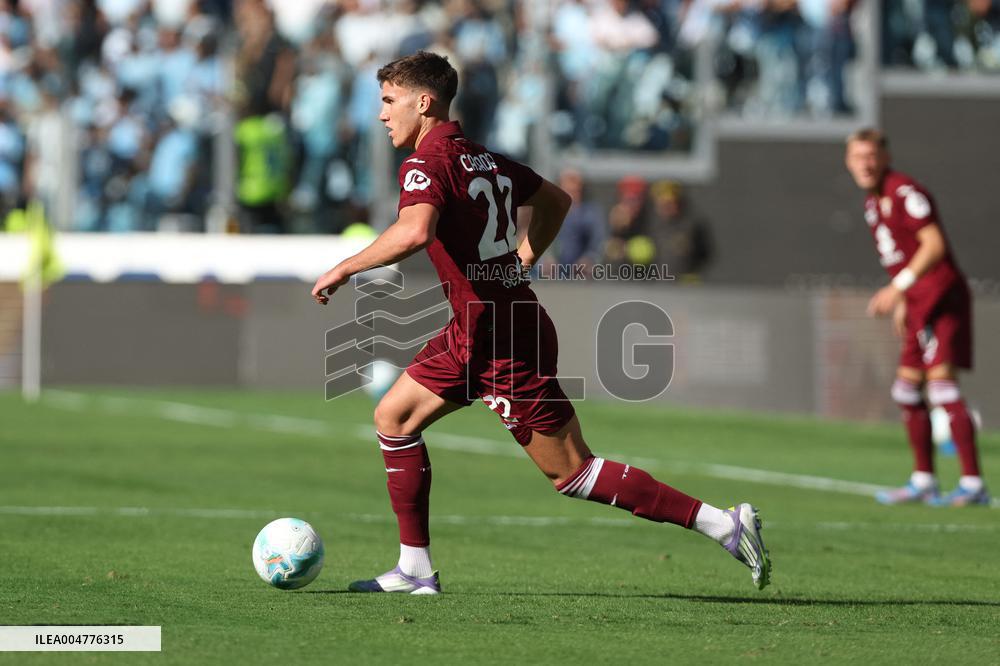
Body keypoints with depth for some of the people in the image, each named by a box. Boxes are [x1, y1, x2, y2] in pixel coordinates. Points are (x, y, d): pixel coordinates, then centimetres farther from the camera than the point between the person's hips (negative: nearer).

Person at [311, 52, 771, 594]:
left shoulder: (427, 163, -16)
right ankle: (415, 570, 14)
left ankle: (721, 523, -6)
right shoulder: (484, 159, 12)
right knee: (394, 417, 13)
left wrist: (344, 269, -24)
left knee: (571, 473, -5)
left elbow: (415, 231, -35)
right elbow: (556, 200, 26)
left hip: (500, 340, -10)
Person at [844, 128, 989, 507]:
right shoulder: (872, 201, 17)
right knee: (906, 389, 13)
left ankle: (973, 484, -20)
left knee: (941, 382, -18)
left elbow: (935, 245, -22)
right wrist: (902, 303, 24)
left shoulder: (905, 192, -13)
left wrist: (898, 286, -29)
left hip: (941, 297, -10)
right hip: (920, 304, 10)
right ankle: (923, 481, 22)